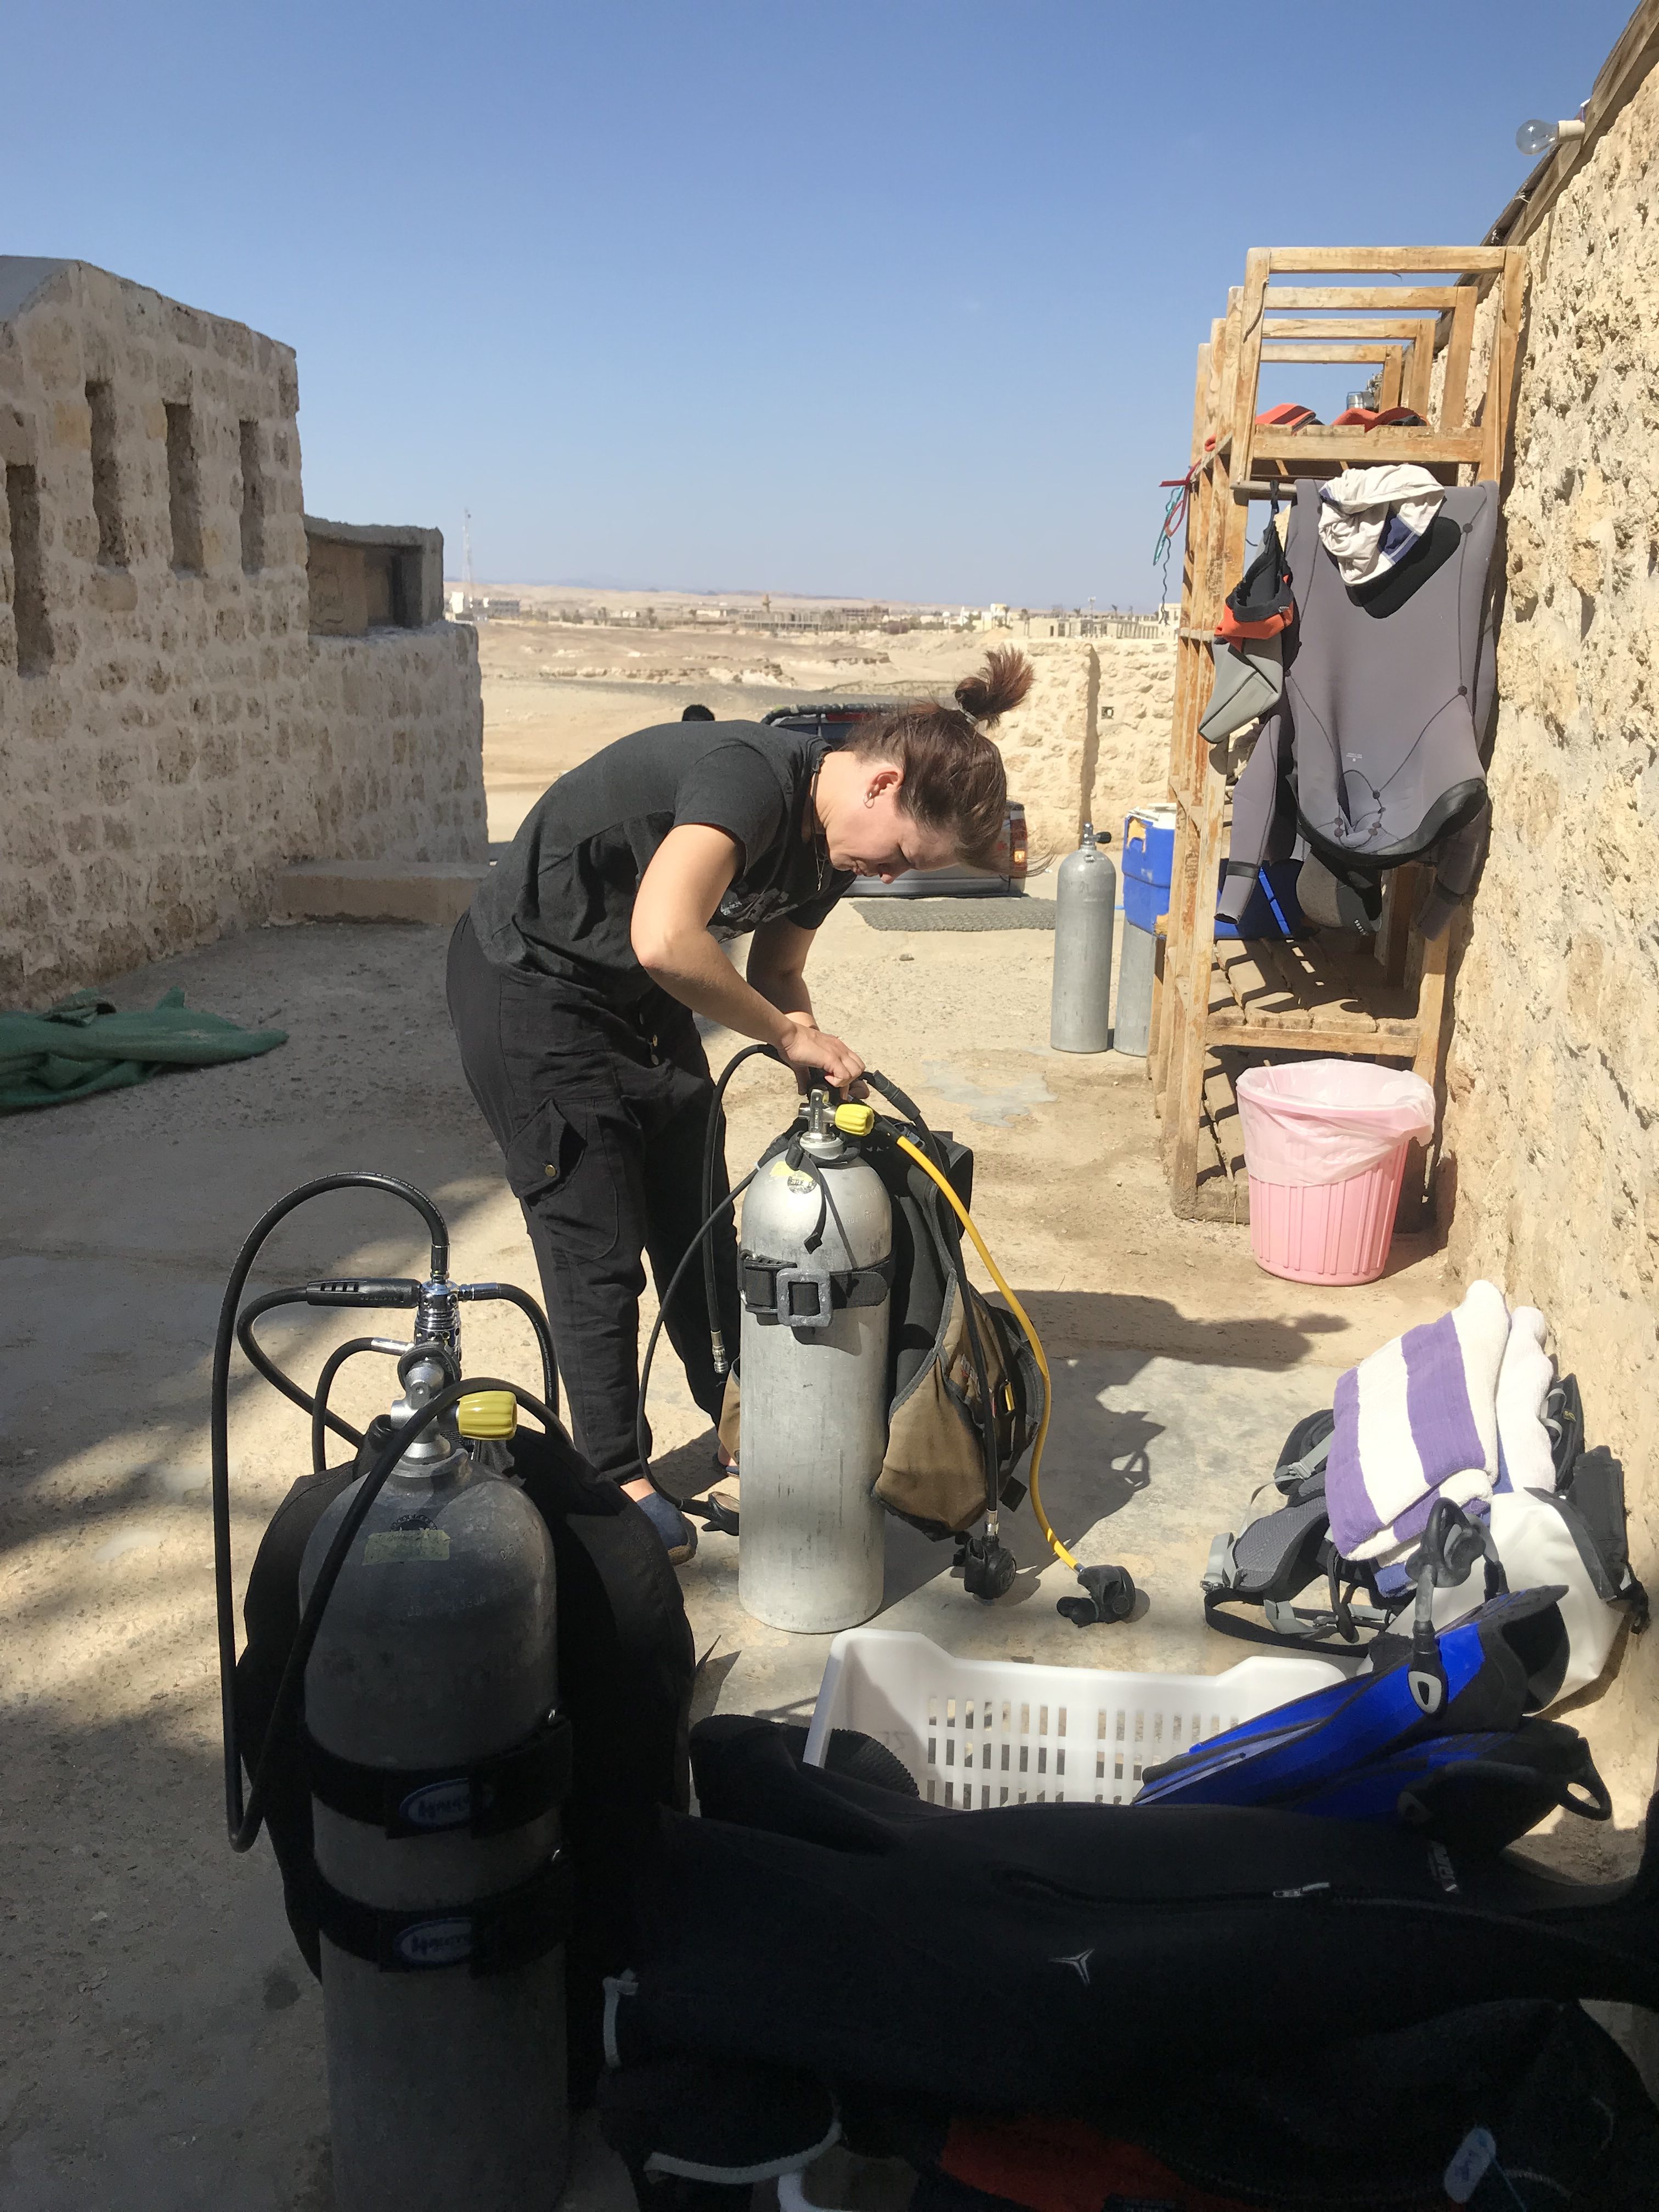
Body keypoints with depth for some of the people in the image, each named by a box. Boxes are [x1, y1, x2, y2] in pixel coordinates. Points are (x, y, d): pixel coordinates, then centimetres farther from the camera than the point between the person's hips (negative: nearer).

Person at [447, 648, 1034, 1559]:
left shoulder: (828, 844, -3)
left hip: (637, 1003, 8)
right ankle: (611, 1476, 13)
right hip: (528, 984, -8)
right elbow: (664, 940, -44)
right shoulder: (752, 774, -31)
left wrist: (819, 1064, -10)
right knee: (598, 1246, -3)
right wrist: (787, 1034, -31)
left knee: (696, 1225, 14)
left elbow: (775, 974, 8)